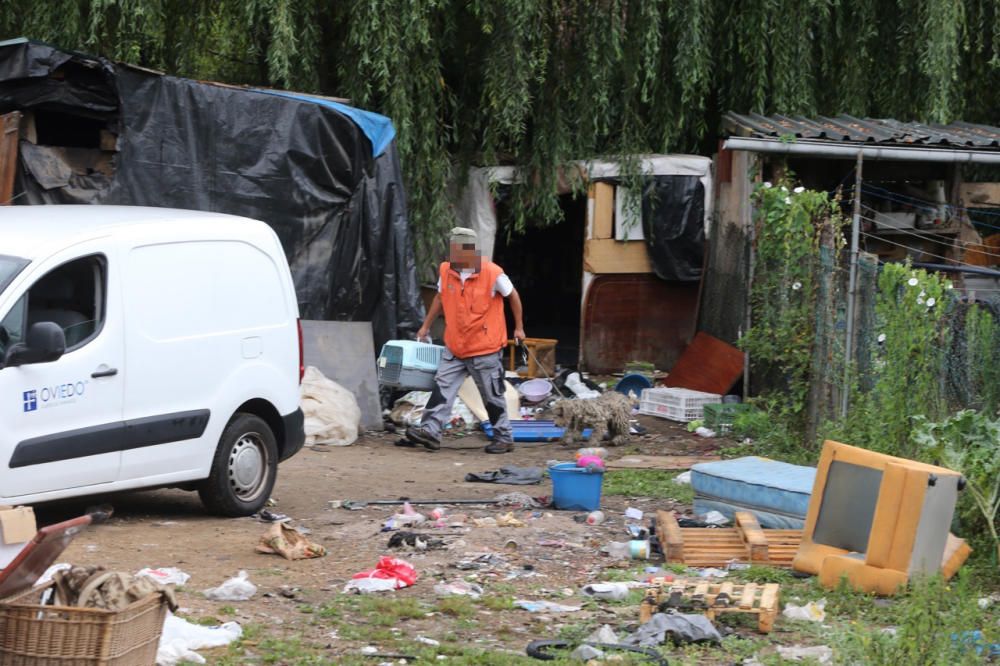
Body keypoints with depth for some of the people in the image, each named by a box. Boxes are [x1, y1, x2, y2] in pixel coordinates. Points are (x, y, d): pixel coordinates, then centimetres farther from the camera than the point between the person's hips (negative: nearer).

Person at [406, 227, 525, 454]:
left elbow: (513, 296, 0)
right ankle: (430, 430, -10)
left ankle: (504, 438, 16)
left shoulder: (492, 274, -14)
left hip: (485, 349, -5)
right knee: (443, 386, -6)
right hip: (455, 348, 5)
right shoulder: (446, 271, 1)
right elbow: (440, 298, 18)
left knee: (493, 396, 5)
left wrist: (519, 327, 6)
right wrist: (425, 326, 21)